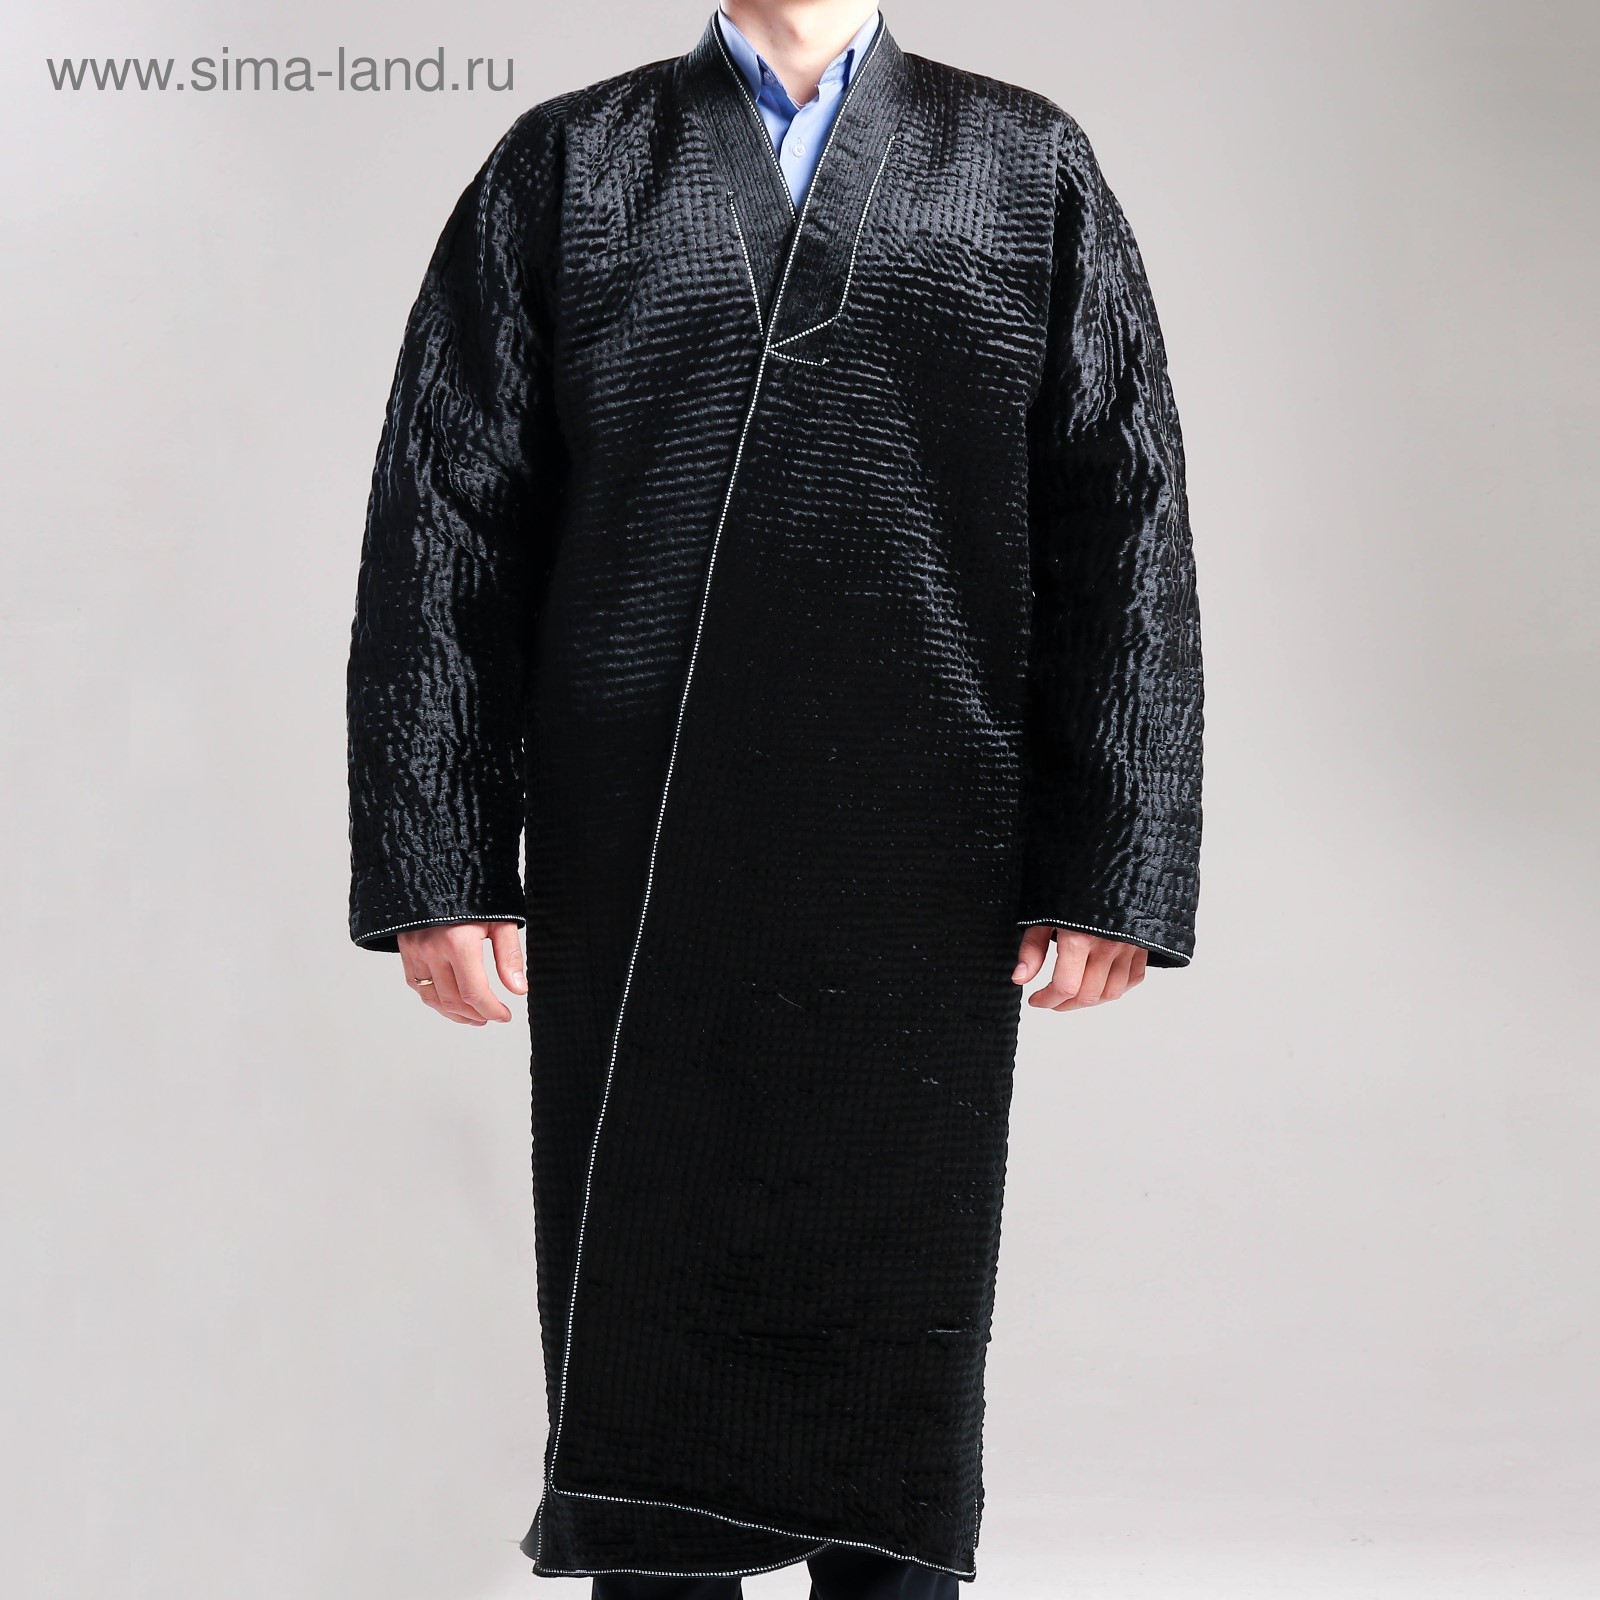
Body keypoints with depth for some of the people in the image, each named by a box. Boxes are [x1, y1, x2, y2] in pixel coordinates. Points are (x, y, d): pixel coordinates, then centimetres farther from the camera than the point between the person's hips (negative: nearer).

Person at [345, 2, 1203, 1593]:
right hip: (632, 883, 0)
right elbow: (443, 523, 3)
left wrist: (1109, 865, -3)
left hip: (924, 877, 0)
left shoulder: (1031, 169, 9)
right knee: (641, 1337, 8)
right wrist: (439, 863, -4)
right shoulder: (561, 167, 8)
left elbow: (1124, 530, 4)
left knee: (901, 1341, 10)